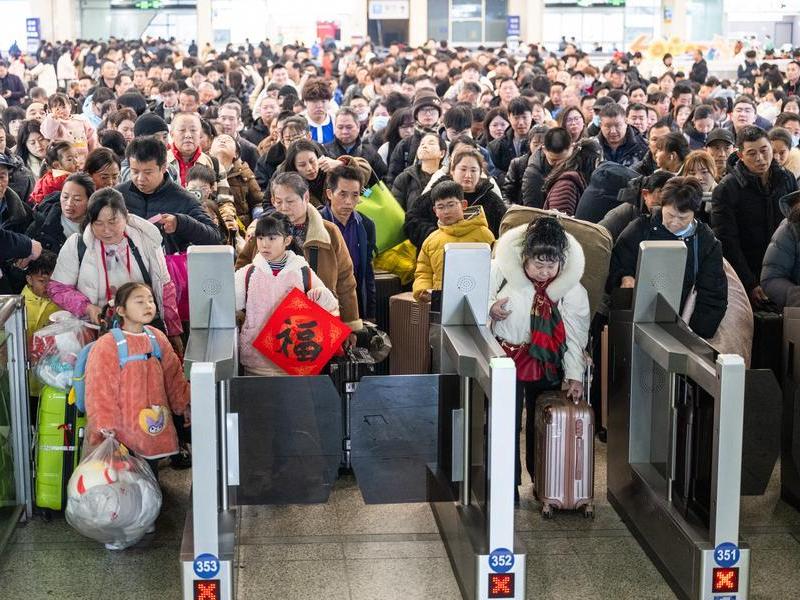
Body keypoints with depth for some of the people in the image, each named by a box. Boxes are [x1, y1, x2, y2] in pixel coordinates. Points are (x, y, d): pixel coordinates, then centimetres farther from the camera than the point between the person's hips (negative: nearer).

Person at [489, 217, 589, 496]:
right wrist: (491, 308, -24)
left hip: (547, 365, 2)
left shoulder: (570, 285, -11)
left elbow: (574, 333, -6)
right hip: (507, 358, -2)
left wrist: (575, 374, -7)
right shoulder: (502, 270, -16)